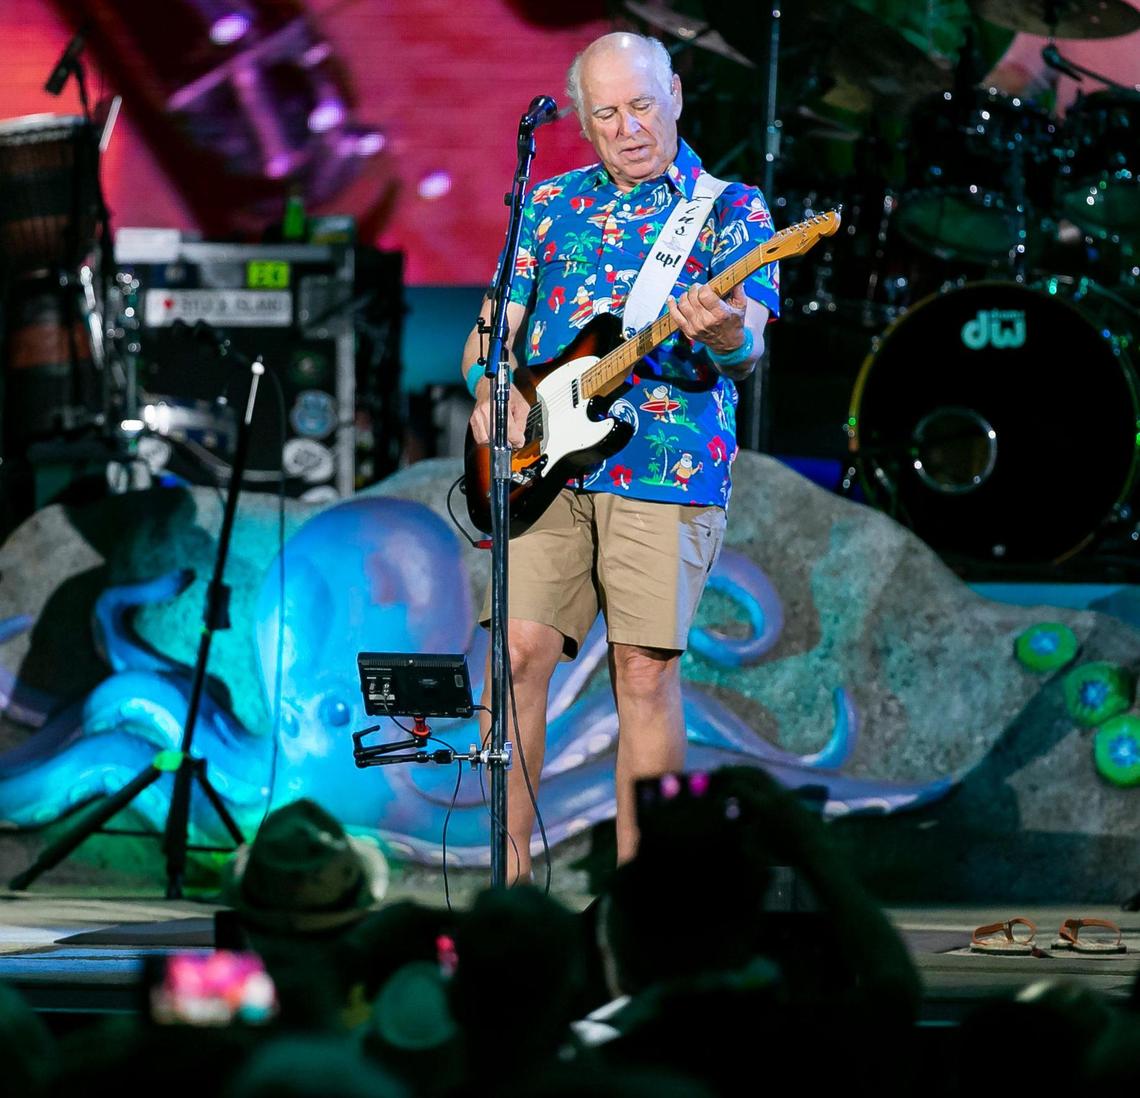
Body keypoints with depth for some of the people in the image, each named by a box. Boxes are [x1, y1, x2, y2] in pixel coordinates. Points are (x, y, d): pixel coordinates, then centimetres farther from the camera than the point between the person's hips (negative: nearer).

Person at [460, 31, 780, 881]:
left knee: (646, 669, -6)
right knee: (519, 650, -7)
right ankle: (510, 877, 0)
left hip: (667, 471, -3)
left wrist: (724, 338, -32)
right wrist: (489, 390, -4)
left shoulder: (730, 208, 6)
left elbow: (747, 346, -7)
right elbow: (492, 330, 18)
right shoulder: (551, 207, 17)